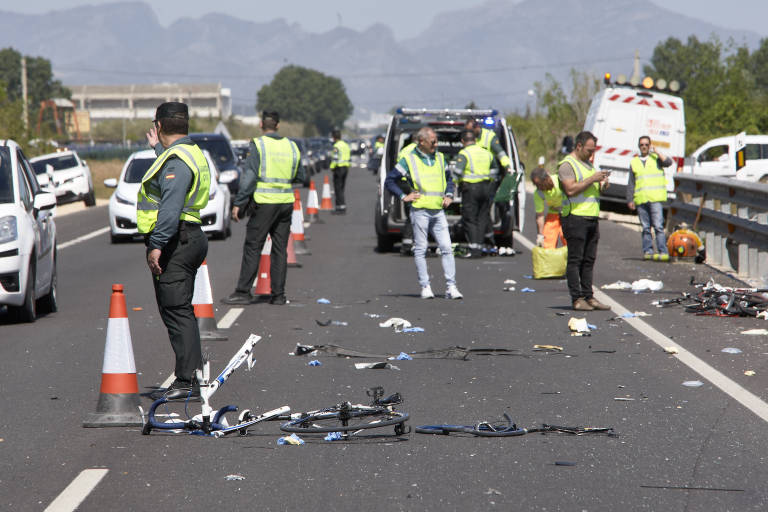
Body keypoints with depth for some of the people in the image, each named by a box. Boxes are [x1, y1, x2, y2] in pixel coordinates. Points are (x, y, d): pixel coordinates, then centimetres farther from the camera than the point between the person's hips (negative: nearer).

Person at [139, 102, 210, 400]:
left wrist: (157, 244, -29)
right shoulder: (191, 153, 18)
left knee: (176, 311, -10)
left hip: (175, 242, -11)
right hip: (190, 238, 11)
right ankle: (192, 377, 19)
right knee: (181, 311, 15)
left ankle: (188, 381, -12)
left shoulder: (176, 160, -16)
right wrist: (158, 148, 50)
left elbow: (171, 207, -26)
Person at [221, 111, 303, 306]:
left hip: (264, 202, -5)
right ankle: (278, 294, 8)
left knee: (252, 247, -1)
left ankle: (243, 292, -2)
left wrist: (239, 203, -9)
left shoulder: (258, 144, -7)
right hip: (286, 202, 5)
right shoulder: (291, 146, 9)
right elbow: (300, 177, 16)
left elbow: (249, 176, -12)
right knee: (280, 249, 8)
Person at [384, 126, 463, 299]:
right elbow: (389, 181, 2)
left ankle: (451, 287, -4)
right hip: (420, 211, -4)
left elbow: (449, 178, 29)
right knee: (420, 250, 0)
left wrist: (449, 195, 13)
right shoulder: (409, 160, 0)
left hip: (438, 212, 4)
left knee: (447, 248, -4)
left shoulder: (440, 158, 15)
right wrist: (404, 196, -5)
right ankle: (425, 287, 5)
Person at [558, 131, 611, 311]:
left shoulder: (588, 164, 21)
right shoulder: (567, 165, -6)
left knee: (589, 259, 8)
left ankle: (588, 296, 11)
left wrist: (602, 183, 7)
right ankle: (577, 299, -6)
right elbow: (570, 189, -19)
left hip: (592, 218, 9)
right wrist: (592, 179, -17)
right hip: (575, 217, -8)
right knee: (575, 259, -6)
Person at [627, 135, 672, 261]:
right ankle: (648, 251, 8)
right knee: (645, 228, 4)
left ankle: (663, 252, -14)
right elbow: (631, 183, 17)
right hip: (641, 200, 3)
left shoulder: (656, 158, 11)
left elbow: (668, 162, -10)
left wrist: (657, 153, -9)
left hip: (655, 198, -3)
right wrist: (630, 200, 9)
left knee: (658, 226, -12)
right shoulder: (634, 162, 17)